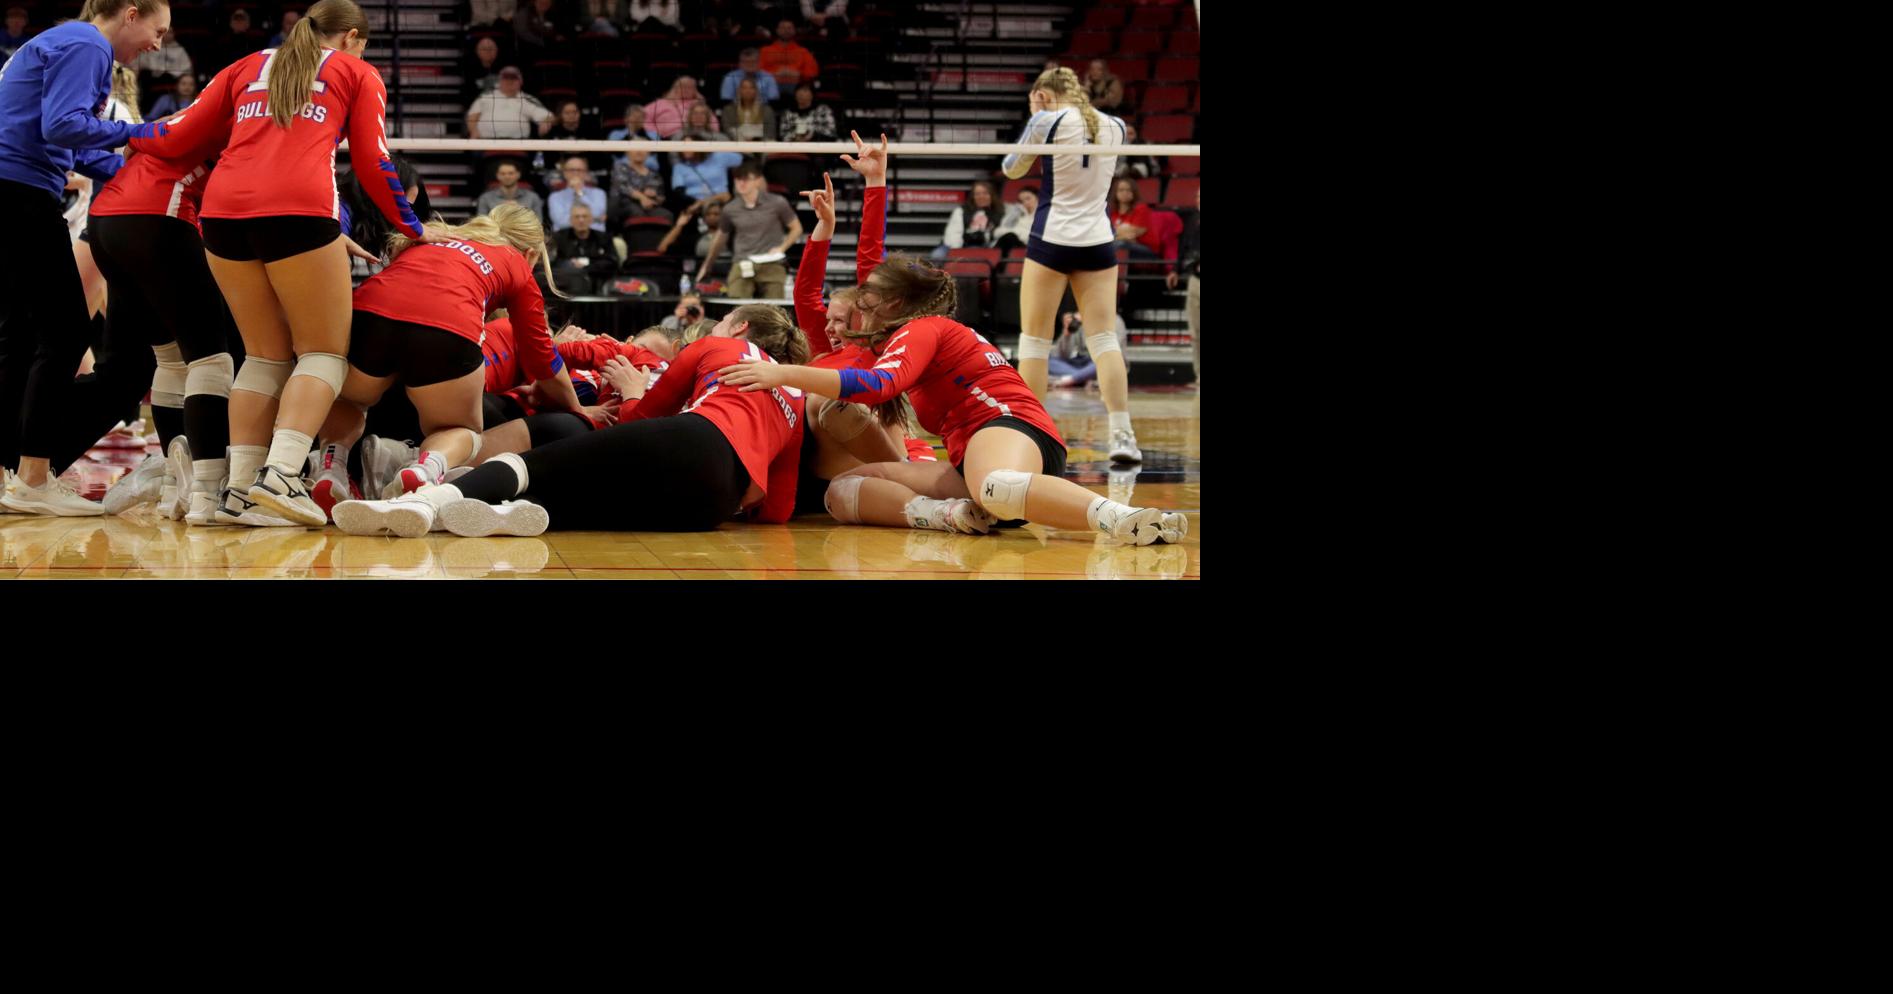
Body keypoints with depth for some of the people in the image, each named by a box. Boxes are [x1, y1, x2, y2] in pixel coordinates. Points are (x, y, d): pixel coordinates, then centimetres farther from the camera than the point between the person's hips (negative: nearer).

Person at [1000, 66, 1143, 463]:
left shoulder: (1048, 121, -7)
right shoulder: (1114, 126, 7)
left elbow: (1012, 168, 7)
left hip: (1051, 240, -4)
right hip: (1098, 242, 4)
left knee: (1034, 341, 4)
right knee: (1104, 338, 2)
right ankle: (1122, 435, -10)